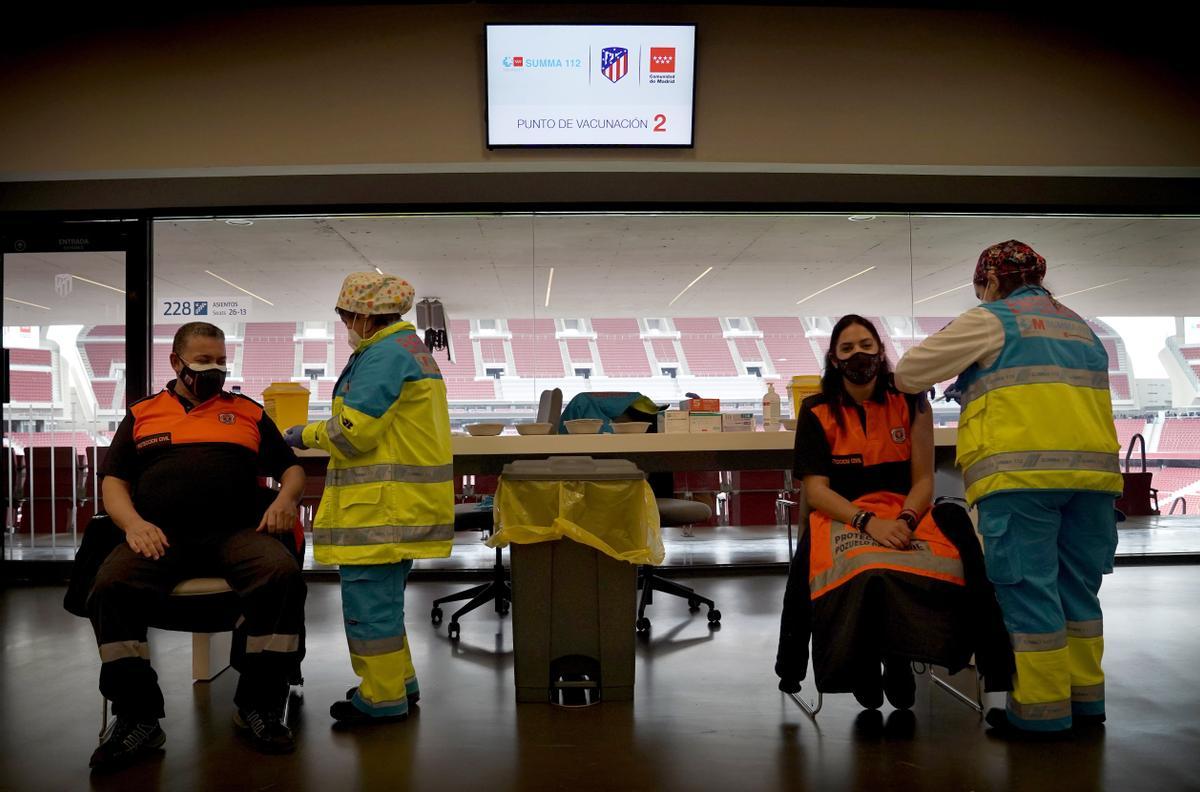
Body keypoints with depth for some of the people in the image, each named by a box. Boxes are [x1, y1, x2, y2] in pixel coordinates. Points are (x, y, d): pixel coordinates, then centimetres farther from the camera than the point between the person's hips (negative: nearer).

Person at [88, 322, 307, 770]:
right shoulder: (142, 415, 22)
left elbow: (291, 468, 23)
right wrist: (133, 523, -7)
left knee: (282, 575, -31)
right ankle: (137, 718, -16)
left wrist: (285, 498, -1)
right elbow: (114, 481, 15)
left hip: (234, 533, 0)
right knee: (111, 586, -31)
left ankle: (258, 706, -16)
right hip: (159, 536, 0)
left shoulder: (248, 412, 22)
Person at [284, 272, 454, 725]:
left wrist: (308, 435, -2)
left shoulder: (384, 355, -15)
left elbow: (354, 432, -19)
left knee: (369, 598, -2)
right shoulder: (409, 347, 19)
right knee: (383, 596, 20)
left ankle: (383, 700, 7)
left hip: (384, 504, -11)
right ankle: (398, 682, 30)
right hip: (404, 502, 11)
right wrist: (319, 433, 20)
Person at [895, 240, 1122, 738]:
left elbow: (909, 373, 5)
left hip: (1021, 473, -7)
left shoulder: (990, 321, 3)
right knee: (1077, 587, 15)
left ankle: (1043, 709, 3)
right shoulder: (1080, 328, 25)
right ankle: (1084, 697, 22)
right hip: (1094, 470, 7)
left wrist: (904, 381, 25)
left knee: (1029, 589, -1)